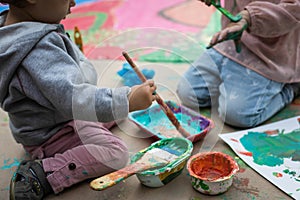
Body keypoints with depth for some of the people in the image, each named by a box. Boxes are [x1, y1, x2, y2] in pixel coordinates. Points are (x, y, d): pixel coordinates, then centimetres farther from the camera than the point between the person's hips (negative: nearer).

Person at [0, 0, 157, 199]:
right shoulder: (40, 49, -38)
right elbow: (73, 98, -43)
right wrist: (127, 100, -43)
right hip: (52, 136, -10)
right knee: (116, 153, -20)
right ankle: (40, 174, -15)